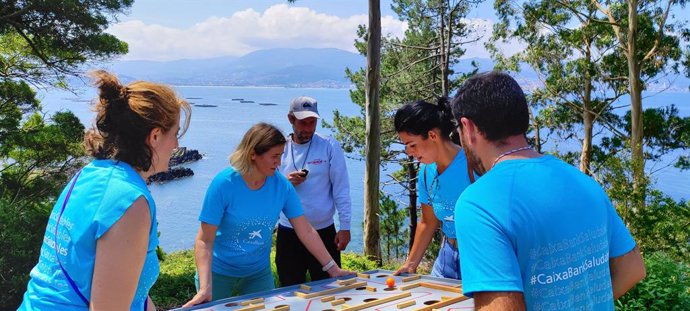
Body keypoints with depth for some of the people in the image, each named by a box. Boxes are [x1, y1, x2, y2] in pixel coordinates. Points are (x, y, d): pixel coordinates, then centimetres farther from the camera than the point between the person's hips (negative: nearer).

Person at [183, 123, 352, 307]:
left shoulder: (282, 186, -12)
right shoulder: (224, 184, -23)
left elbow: (306, 232, -5)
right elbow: (205, 240, -22)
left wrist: (332, 269, -6)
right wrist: (205, 288, -31)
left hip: (259, 273, 3)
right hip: (219, 273, -3)